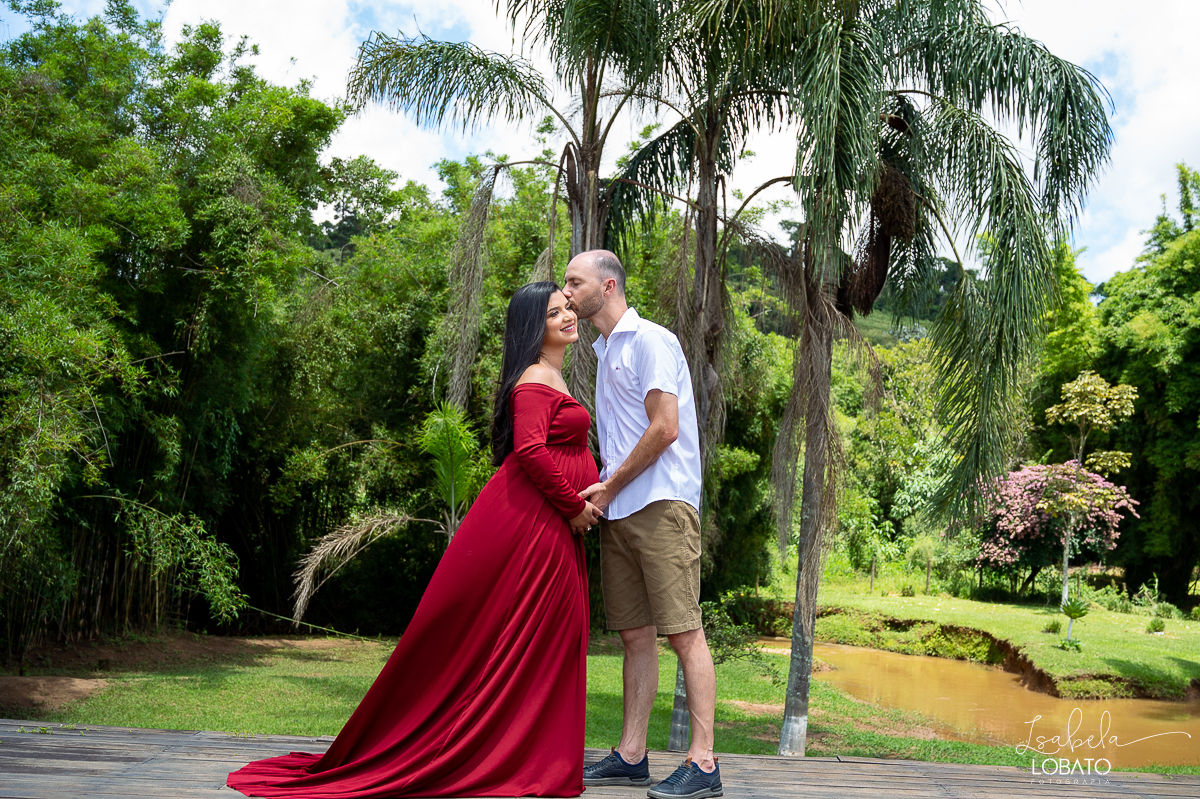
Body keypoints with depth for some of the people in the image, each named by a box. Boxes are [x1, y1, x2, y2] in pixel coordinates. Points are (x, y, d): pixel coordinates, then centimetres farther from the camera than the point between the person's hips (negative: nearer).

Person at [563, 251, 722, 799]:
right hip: (619, 511, 9)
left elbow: (665, 428, -14)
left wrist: (610, 486, -8)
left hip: (661, 505, -9)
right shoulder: (607, 351, 23)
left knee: (684, 633, -8)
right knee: (635, 635, 9)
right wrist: (600, 488, 9)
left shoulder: (650, 341, -5)